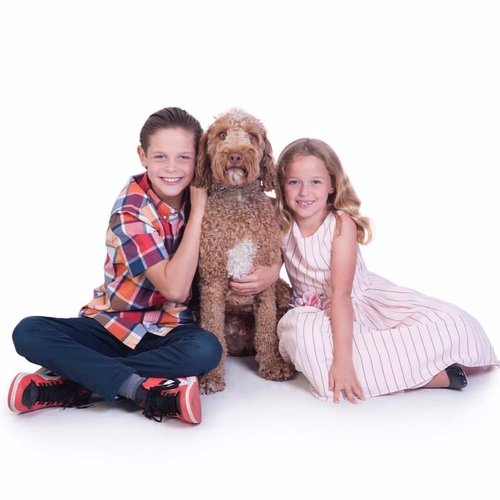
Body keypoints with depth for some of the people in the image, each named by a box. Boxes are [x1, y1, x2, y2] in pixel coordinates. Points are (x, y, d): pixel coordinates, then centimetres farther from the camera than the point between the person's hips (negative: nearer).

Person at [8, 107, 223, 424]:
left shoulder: (197, 195, -4)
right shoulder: (131, 211, -16)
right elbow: (174, 288, -23)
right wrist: (198, 211, -22)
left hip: (169, 331, 2)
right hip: (112, 326, -1)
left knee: (207, 349, -34)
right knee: (28, 332, -25)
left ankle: (73, 380, -23)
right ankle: (148, 389, -36)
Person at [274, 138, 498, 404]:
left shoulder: (342, 223, -17)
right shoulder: (281, 225, -9)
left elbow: (341, 294, -25)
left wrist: (343, 358, -34)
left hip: (365, 298, -2)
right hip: (316, 312, 3)